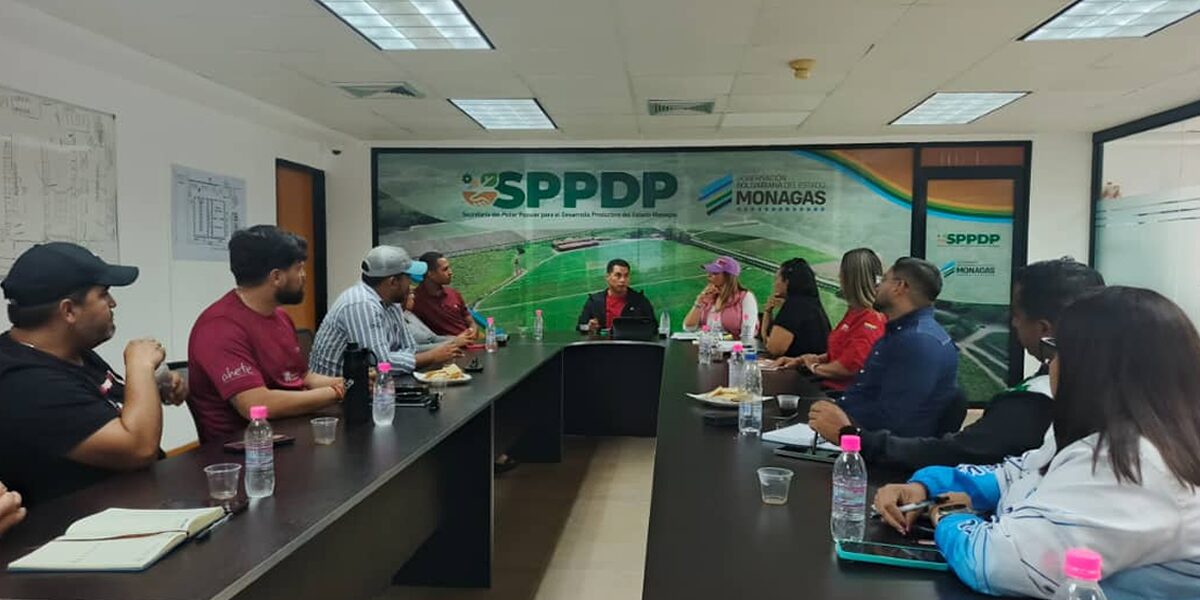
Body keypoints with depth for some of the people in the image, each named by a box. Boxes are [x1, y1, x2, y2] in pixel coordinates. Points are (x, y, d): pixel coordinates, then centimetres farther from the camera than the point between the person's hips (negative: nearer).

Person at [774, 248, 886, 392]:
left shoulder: (872, 319, -17)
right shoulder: (855, 312, 18)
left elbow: (848, 367, -24)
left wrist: (815, 367, -5)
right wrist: (800, 360, 17)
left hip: (844, 394, -10)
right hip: (831, 388, 10)